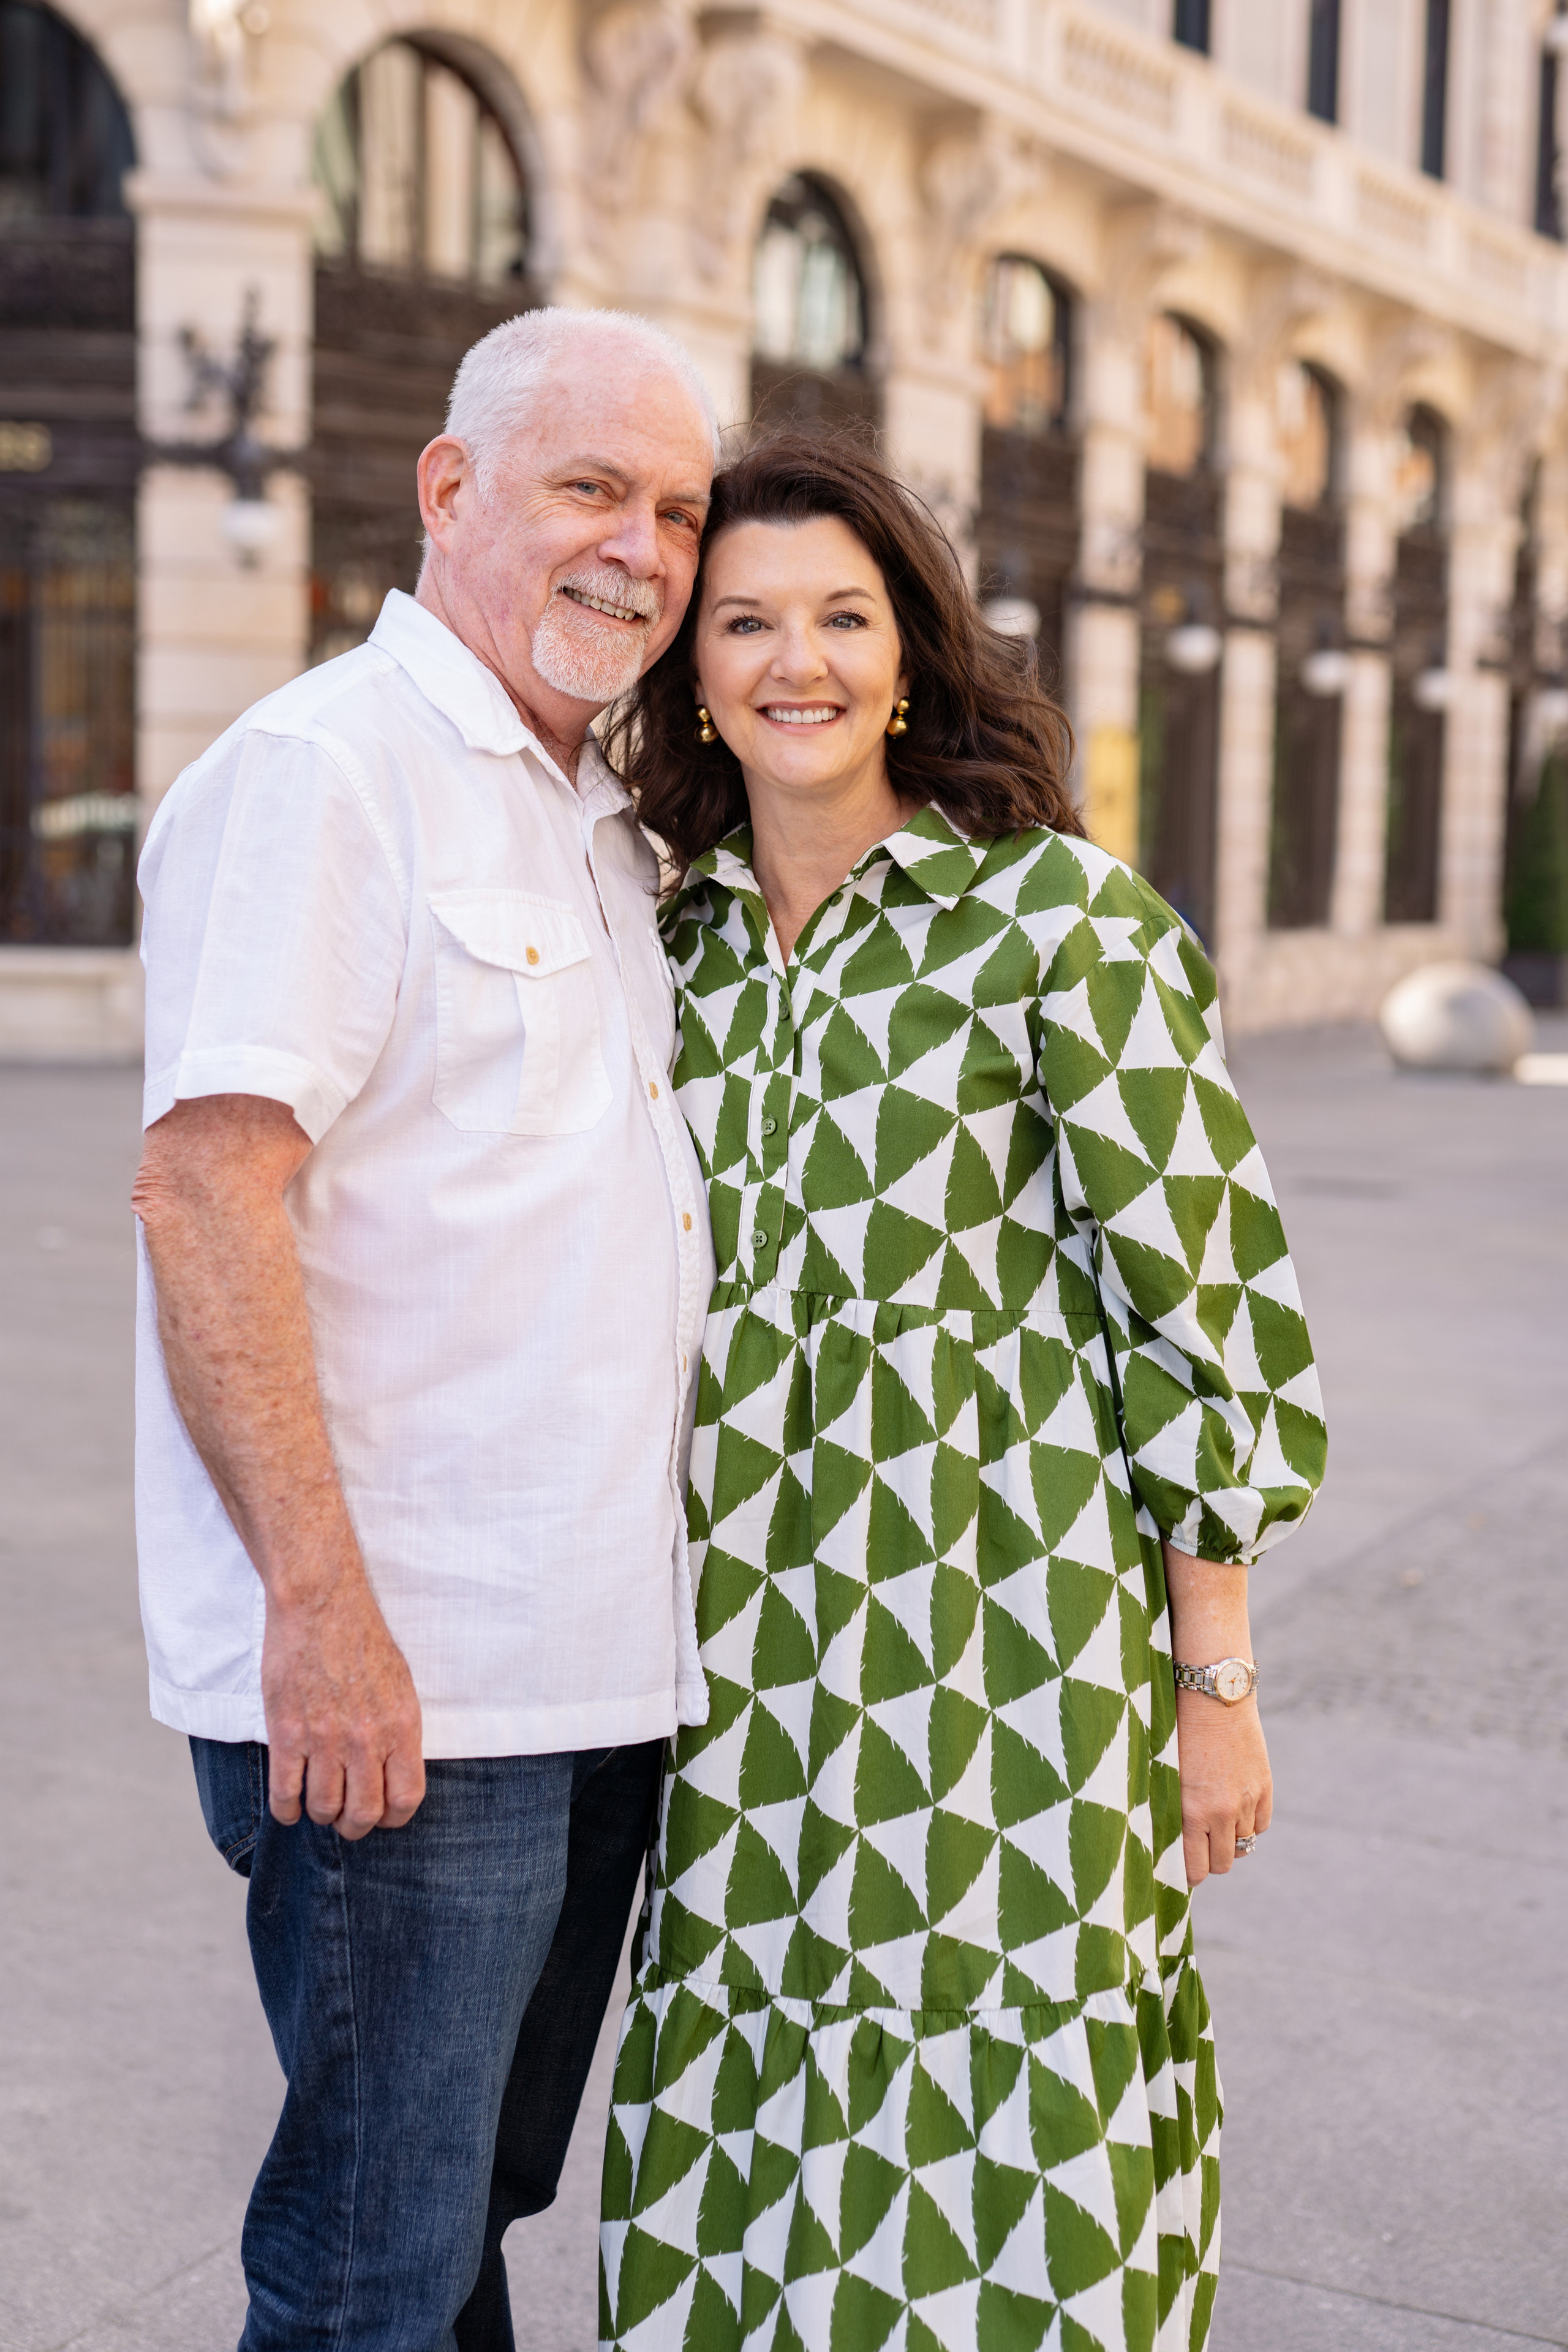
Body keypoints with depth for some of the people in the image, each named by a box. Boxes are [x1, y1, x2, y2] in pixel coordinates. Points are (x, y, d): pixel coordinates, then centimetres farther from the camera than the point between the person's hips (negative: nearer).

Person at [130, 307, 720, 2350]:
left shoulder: (605, 824, 16)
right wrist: (322, 1605, -24)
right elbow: (207, 1195, -20)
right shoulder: (320, 772, -11)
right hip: (396, 1683, -8)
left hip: (597, 1671, 8)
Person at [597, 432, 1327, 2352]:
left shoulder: (1058, 915, -7)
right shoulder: (674, 940, 9)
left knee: (991, 2187, 4)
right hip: (735, 1674, 5)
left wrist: (1216, 1687, -7)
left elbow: (1207, 1296, -7)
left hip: (1003, 1650, -5)